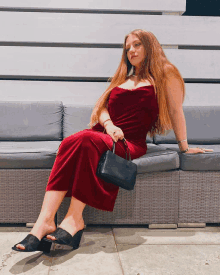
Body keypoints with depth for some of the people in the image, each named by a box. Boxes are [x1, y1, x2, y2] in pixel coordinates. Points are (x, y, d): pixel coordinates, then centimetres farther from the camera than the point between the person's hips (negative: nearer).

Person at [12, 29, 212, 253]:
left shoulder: (165, 73, 12)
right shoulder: (123, 78, 29)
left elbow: (176, 110, 7)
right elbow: (102, 107, 17)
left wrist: (184, 147, 6)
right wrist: (109, 125, -4)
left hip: (131, 143, -5)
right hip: (104, 135, 5)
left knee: (87, 140, -35)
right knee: (70, 142, -29)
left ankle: (74, 219, -34)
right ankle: (45, 221, -39)